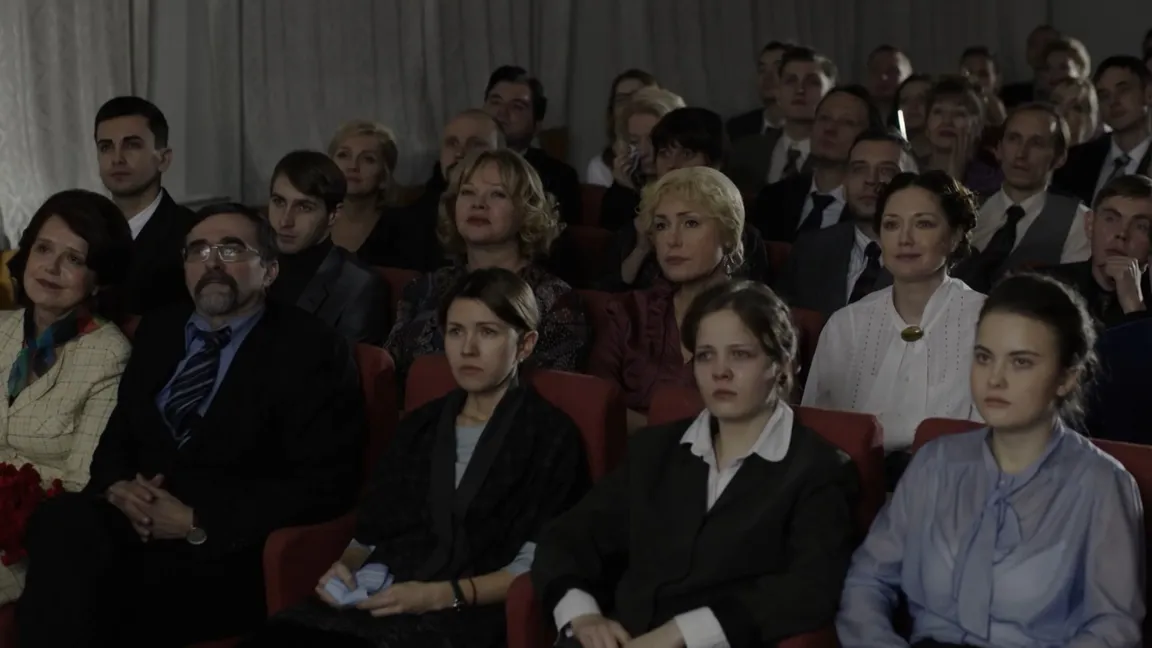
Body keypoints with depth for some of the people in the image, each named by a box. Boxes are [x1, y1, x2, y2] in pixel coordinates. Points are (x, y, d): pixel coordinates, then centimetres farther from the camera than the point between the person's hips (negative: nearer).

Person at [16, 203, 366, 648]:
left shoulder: (310, 350, -1)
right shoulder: (158, 331, 19)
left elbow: (322, 488, -10)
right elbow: (116, 436, 20)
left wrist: (197, 522, -15)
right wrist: (117, 487, -6)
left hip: (228, 551, -5)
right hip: (139, 521, 5)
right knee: (61, 523, -30)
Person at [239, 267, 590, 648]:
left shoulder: (551, 436, 7)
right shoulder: (420, 425, 26)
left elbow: (537, 567, -3)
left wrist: (442, 595, -14)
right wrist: (345, 567, -1)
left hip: (465, 614, -5)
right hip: (379, 598, 5)